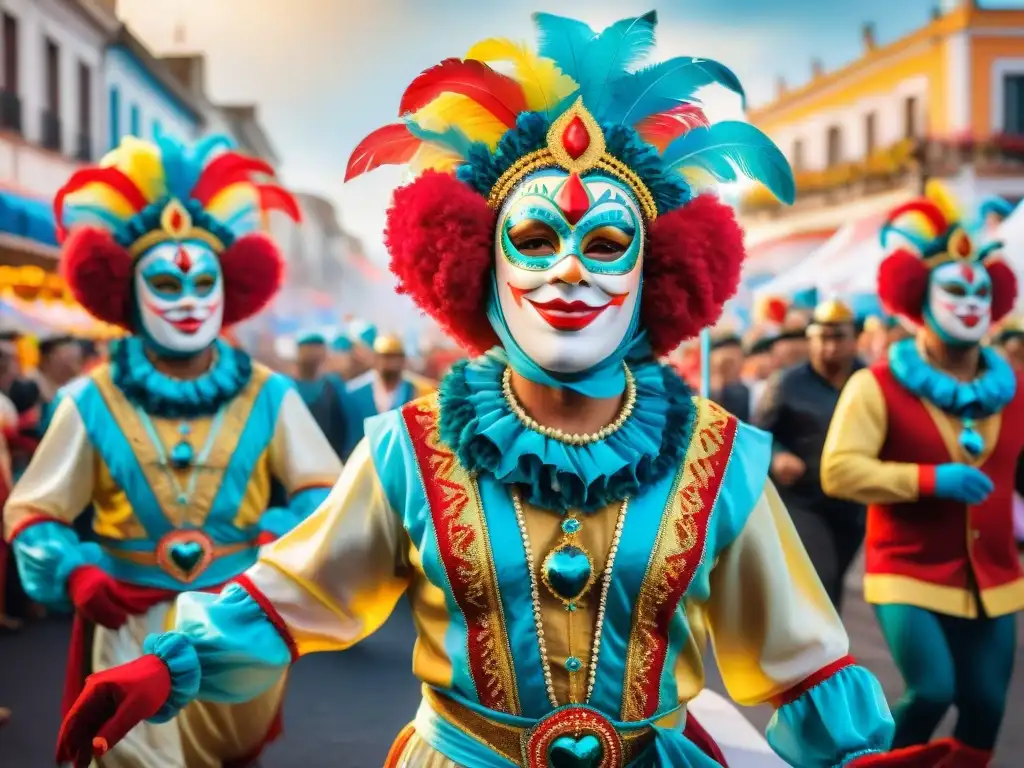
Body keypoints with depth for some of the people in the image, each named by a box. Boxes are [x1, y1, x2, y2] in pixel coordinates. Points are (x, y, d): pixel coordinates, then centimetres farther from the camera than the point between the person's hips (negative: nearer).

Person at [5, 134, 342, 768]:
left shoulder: (268, 396, -1)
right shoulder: (92, 401, -3)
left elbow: (325, 487, 2)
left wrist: (279, 541, -18)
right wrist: (75, 573, -18)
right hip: (134, 629, -2)